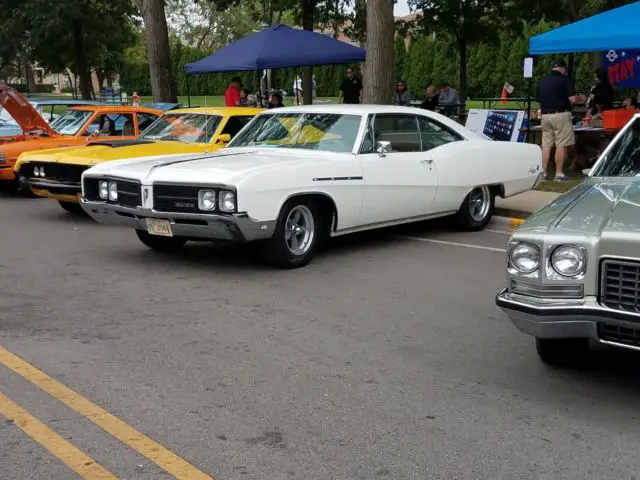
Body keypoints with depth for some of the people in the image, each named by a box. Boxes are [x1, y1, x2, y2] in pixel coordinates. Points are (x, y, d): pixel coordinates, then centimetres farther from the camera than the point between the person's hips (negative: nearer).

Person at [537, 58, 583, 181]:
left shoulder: (542, 81, 11)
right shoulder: (564, 79, -7)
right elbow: (573, 99, -12)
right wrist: (580, 98, 8)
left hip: (545, 115, 6)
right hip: (561, 115, -6)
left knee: (546, 145, 8)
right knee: (561, 145, -1)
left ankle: (543, 172, 7)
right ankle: (559, 174, 0)